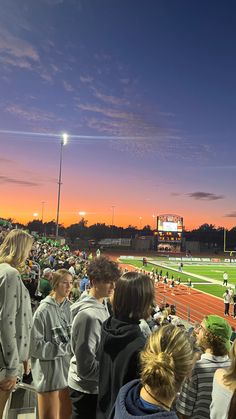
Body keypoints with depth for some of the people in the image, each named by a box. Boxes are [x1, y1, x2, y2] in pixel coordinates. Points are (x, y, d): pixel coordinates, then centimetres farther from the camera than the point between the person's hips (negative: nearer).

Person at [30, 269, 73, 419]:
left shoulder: (68, 307, 1)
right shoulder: (44, 310, -17)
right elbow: (36, 346, -16)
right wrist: (66, 348, -18)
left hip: (67, 367, 6)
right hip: (49, 370, -6)